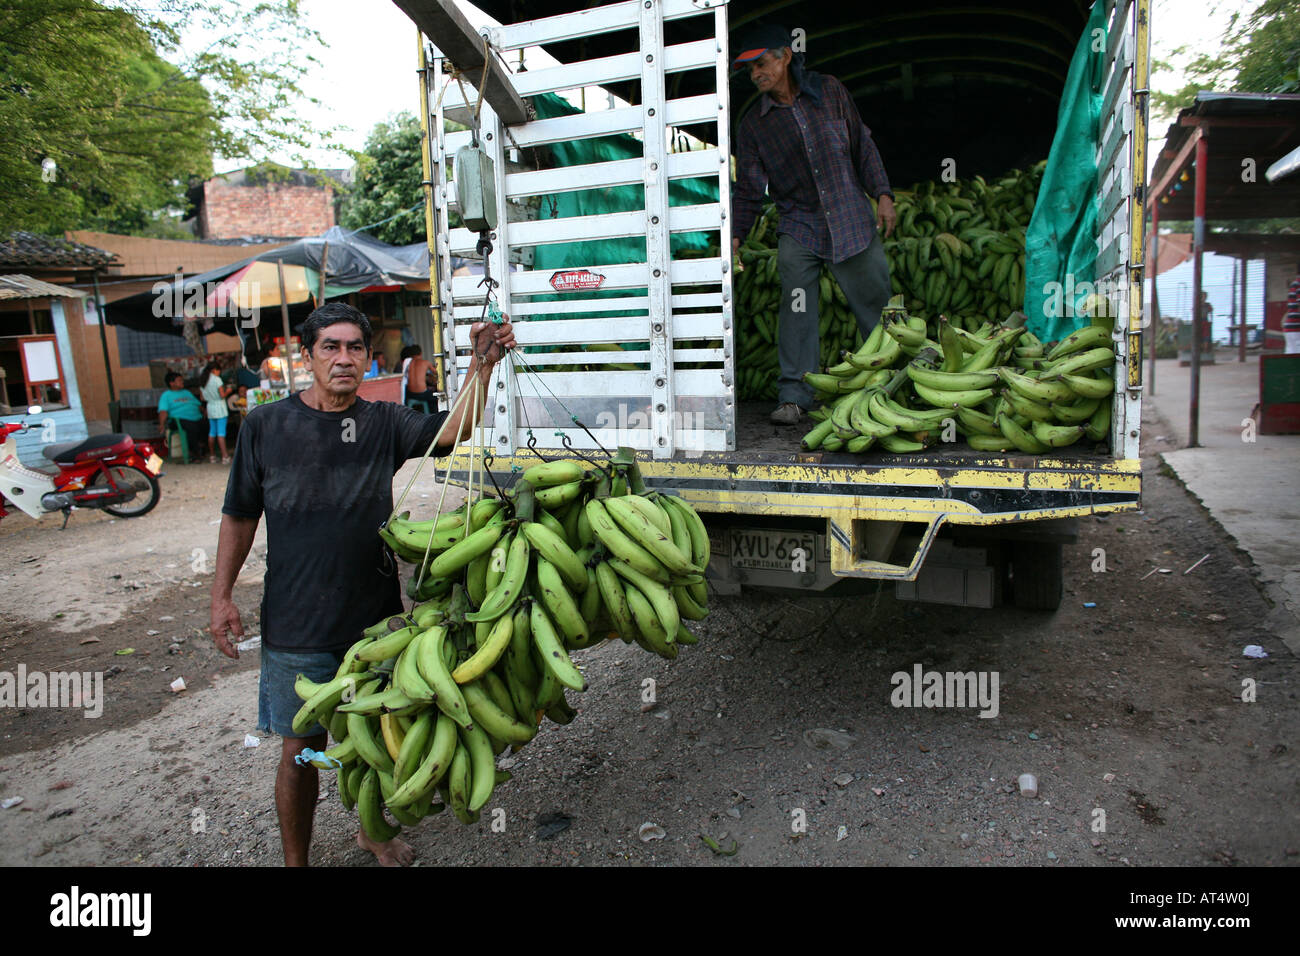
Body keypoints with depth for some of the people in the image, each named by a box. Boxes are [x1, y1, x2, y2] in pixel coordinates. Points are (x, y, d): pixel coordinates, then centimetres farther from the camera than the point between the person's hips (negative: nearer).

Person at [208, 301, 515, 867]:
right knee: (301, 749, 8)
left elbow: (450, 432, -19)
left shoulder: (385, 422, -1)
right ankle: (295, 860, 31)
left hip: (375, 616, 2)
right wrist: (222, 595, -2)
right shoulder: (266, 424, -2)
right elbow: (240, 516, 4)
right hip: (295, 626, -1)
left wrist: (482, 367, -32)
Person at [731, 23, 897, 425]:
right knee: (796, 311, -11)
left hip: (852, 221, 1)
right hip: (798, 228, 0)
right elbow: (749, 190, 1)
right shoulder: (753, 124, 1)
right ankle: (794, 396, -3)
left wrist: (882, 194, 3)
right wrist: (735, 235, -11)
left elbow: (862, 145, 10)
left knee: (877, 305, 6)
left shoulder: (829, 91, 3)